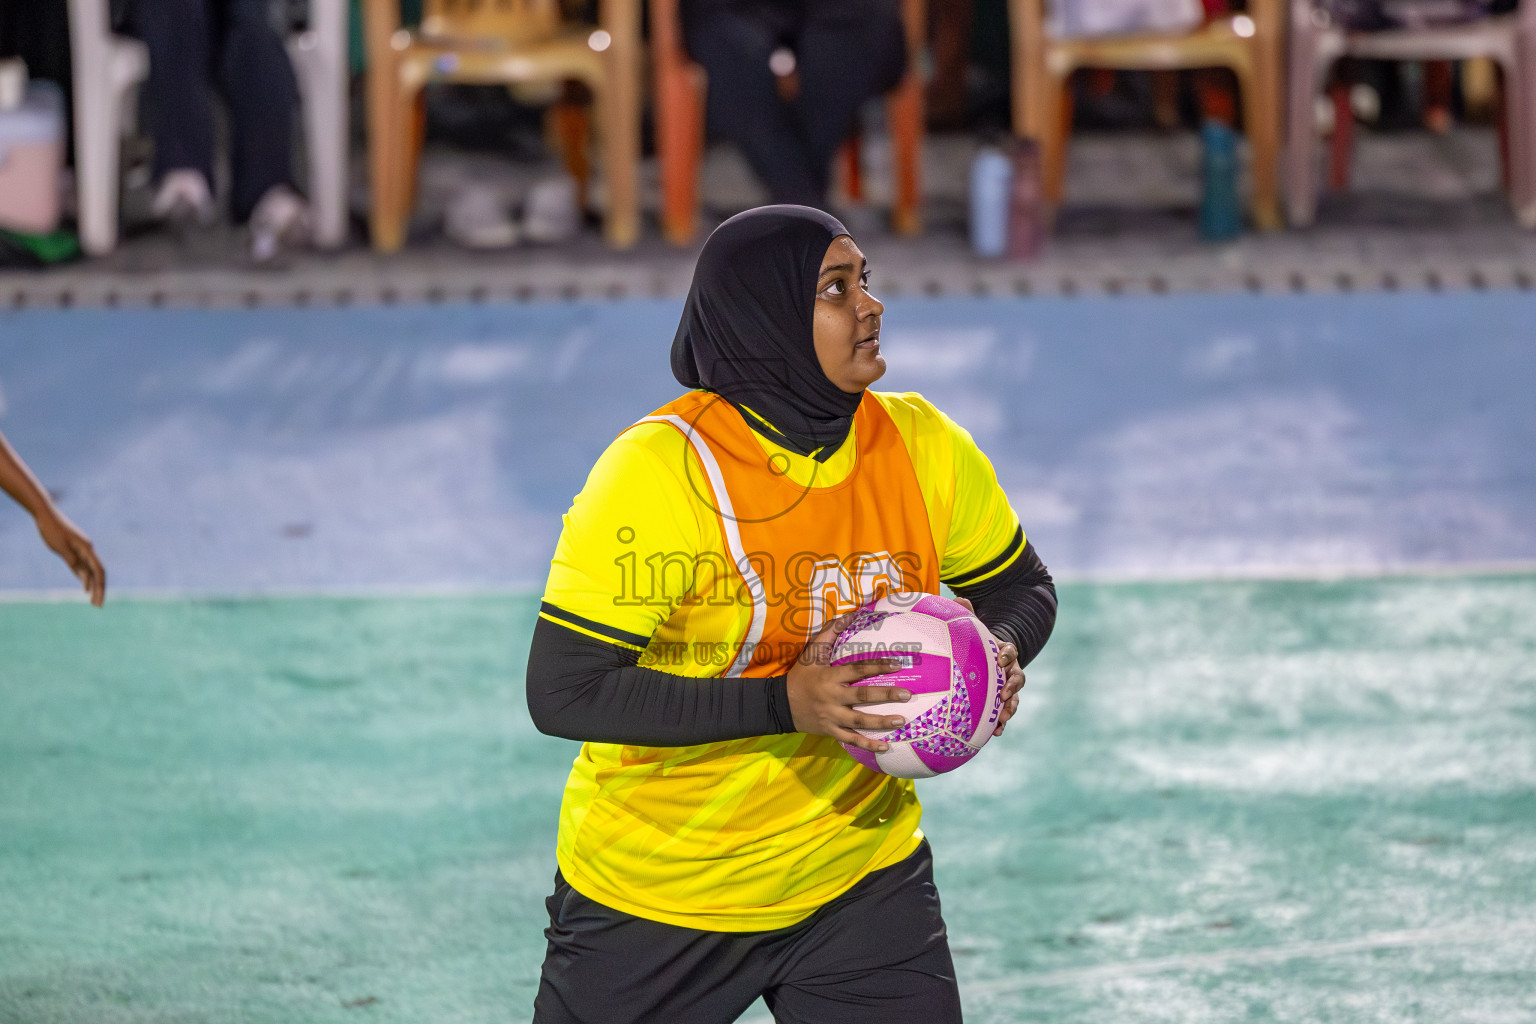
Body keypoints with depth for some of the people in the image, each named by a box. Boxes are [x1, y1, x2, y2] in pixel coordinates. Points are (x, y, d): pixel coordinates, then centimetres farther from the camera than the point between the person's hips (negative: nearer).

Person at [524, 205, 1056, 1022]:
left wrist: (999, 649, -13)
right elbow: (562, 692, -25)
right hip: (650, 890, -3)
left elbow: (1020, 586, 12)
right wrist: (785, 702, -30)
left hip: (857, 876, 3)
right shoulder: (657, 471, -21)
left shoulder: (921, 448, -6)